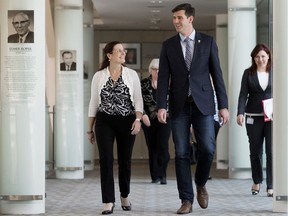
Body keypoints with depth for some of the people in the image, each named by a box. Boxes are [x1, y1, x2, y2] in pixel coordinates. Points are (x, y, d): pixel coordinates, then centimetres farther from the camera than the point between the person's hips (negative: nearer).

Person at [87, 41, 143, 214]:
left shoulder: (132, 74, 3)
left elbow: (138, 100, 2)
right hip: (104, 122, -1)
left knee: (125, 160, 7)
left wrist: (138, 119, -15)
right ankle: (109, 202, -7)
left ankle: (125, 196, 29)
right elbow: (94, 103, 7)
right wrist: (90, 129, 7)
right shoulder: (99, 76, 3)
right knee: (106, 160, -10)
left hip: (127, 122, 1)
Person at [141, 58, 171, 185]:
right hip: (148, 121, 1)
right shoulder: (143, 84, 4)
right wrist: (143, 114, -12)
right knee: (152, 148, 6)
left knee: (163, 146, -12)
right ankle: (155, 176, 12)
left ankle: (162, 175, -8)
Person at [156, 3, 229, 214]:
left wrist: (223, 105, -2)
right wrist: (161, 106, -10)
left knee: (207, 149, -10)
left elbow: (217, 74, 3)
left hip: (203, 104, -1)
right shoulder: (168, 45, 6)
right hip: (179, 106, 1)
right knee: (182, 153, -1)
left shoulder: (208, 41, 3)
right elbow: (163, 78, 1)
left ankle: (201, 184, 19)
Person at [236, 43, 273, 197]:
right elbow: (243, 94, 0)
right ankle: (257, 181, 29)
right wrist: (240, 113, -12)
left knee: (272, 150, -8)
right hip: (254, 117, 1)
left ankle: (271, 186, -4)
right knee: (255, 151, 9)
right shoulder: (248, 73, 4)